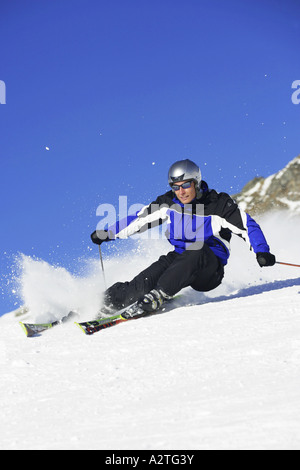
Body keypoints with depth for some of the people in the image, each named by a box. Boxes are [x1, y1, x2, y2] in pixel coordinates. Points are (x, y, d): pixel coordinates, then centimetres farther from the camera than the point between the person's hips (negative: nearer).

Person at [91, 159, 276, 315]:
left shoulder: (219, 205, -10)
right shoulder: (168, 203, 2)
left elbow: (248, 225, -8)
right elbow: (139, 219, 10)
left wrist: (261, 251, -25)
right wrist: (107, 234, 8)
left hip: (210, 272, -3)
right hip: (181, 260, 3)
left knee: (197, 251, -36)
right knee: (163, 264, -30)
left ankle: (158, 295, -46)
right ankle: (116, 298, -34)